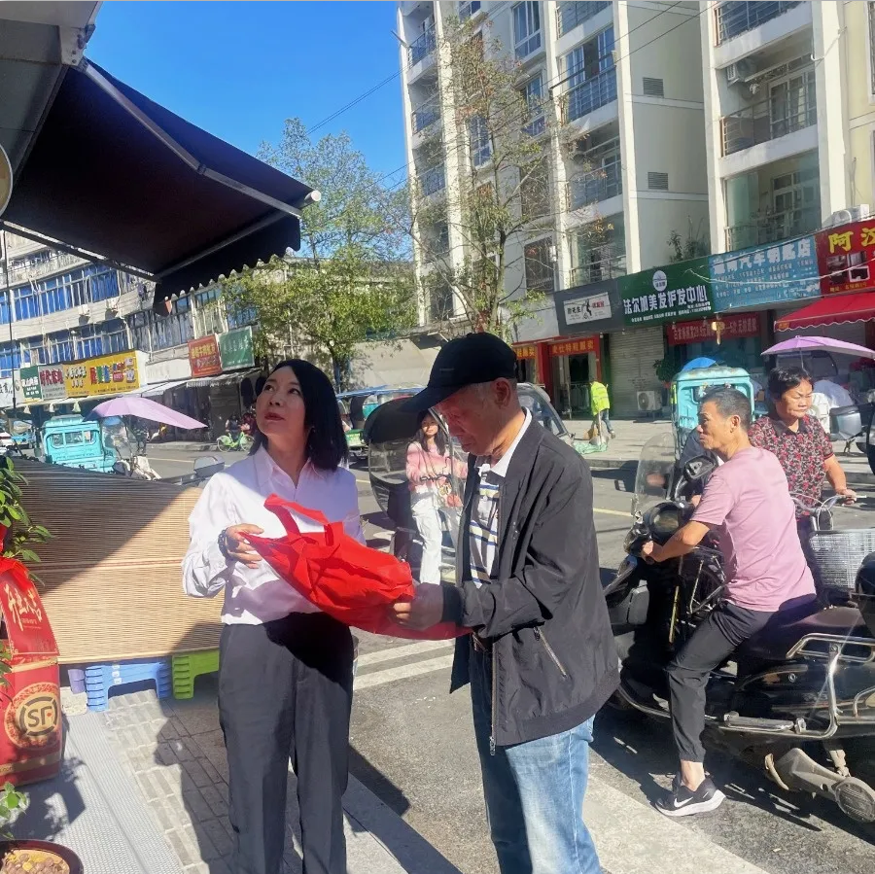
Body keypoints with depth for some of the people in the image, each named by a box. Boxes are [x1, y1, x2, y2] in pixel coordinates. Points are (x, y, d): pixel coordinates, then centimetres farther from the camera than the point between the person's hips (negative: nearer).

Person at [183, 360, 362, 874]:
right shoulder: (230, 484, -6)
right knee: (256, 785, 8)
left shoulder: (341, 483, 2)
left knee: (326, 778, 16)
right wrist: (222, 547, -29)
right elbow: (197, 582, -10)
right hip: (254, 648, -2)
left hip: (327, 642, 3)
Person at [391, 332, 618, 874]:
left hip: (543, 687, -8)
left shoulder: (560, 471, -19)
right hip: (491, 677, 8)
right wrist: (444, 607, 6)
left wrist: (451, 606, -26)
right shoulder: (481, 464, 6)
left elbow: (546, 585, -22)